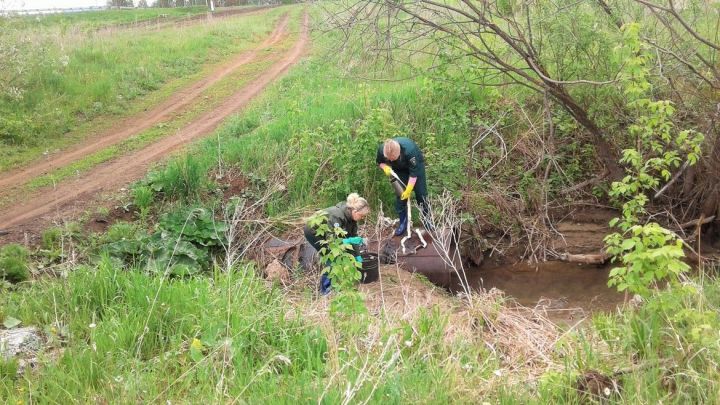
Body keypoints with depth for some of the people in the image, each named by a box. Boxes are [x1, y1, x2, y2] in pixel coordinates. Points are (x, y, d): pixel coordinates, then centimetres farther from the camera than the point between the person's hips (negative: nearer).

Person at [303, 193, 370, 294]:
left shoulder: (351, 216, -12)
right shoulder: (336, 216, -37)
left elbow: (353, 235, -2)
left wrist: (357, 255, -3)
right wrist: (350, 241, -46)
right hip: (313, 232, -8)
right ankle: (325, 288, -6)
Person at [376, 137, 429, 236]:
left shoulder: (410, 150, -44)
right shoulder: (382, 150, -32)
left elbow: (414, 173, -34)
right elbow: (380, 162, -7)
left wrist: (408, 190, -31)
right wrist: (385, 167, -29)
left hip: (416, 165, -3)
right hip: (399, 169, 3)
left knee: (421, 193, -1)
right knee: (400, 195, -2)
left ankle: (427, 219, 15)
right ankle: (403, 222, 9)